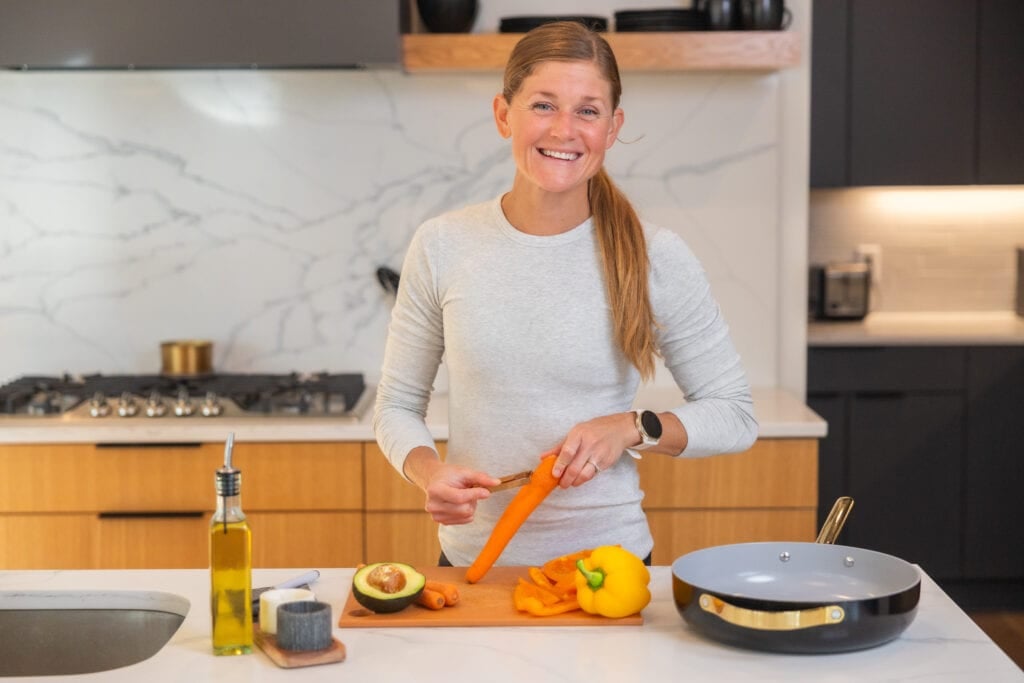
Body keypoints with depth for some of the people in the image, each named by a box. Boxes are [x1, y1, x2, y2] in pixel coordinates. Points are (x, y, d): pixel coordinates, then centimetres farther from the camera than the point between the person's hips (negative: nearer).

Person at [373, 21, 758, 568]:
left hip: (608, 560, -1)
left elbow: (735, 416, -1)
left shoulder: (656, 257, -9)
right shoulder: (441, 247, -5)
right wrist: (427, 471, -16)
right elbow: (397, 405, 4)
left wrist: (634, 429, -17)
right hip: (473, 559, 1)